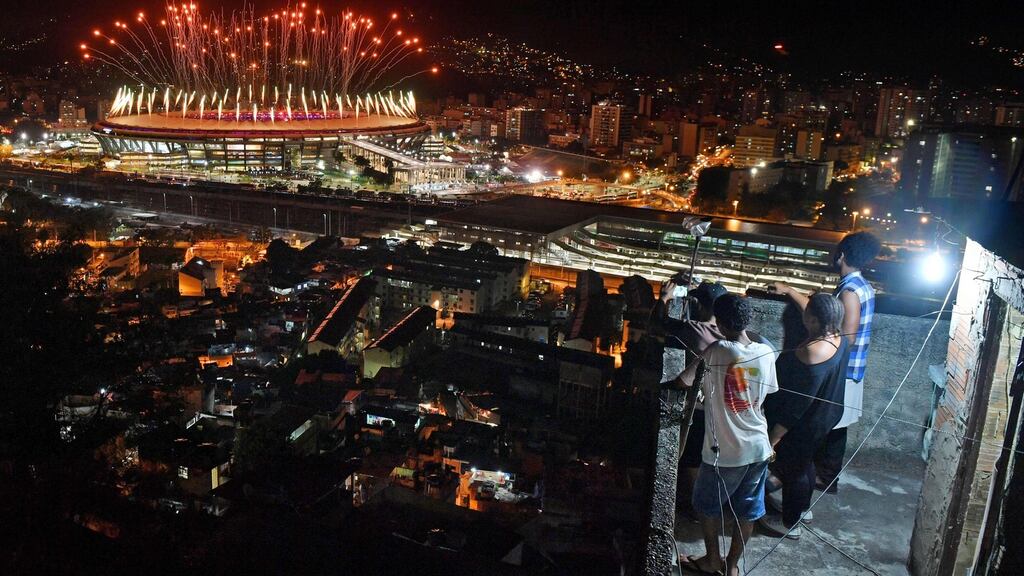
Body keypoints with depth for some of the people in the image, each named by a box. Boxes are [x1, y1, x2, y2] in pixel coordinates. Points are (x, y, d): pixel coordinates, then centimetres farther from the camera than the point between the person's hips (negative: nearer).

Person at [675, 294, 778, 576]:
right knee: (747, 511, 17)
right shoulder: (766, 352, -4)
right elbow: (768, 393, 9)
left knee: (708, 506, 19)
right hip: (758, 447, 4)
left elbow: (684, 382, -18)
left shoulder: (717, 351, -18)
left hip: (724, 450, -4)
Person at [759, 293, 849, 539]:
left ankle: (790, 523, 31)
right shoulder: (839, 341, -10)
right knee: (805, 463, 29)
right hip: (825, 418, 9)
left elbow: (796, 404, -31)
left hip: (802, 427, -9)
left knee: (791, 469, 12)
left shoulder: (811, 354, -36)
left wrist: (775, 436, -23)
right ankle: (803, 507, 50)